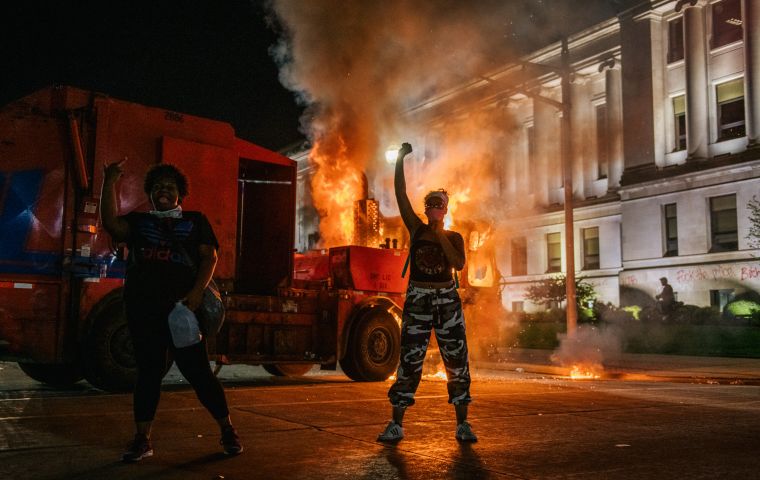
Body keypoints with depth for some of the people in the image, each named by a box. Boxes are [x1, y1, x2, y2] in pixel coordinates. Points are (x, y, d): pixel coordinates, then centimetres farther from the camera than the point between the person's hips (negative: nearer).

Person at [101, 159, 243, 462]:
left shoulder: (195, 220, 14)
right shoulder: (138, 221, 18)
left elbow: (209, 257, 3)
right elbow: (111, 224, -3)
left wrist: (197, 292, -12)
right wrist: (109, 184, -11)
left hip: (182, 306, -2)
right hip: (143, 308, 2)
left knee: (197, 370, -3)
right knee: (148, 372, 3)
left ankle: (227, 431, 9)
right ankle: (142, 440, 9)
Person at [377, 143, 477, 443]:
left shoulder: (454, 237, 7)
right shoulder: (416, 229, 6)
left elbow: (459, 265, -11)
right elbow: (400, 194, -2)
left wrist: (441, 237, -11)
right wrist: (400, 160, -7)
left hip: (447, 300, 1)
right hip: (417, 299, -1)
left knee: (457, 359, 0)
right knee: (409, 360, -2)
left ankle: (462, 425, 9)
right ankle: (396, 425, 4)